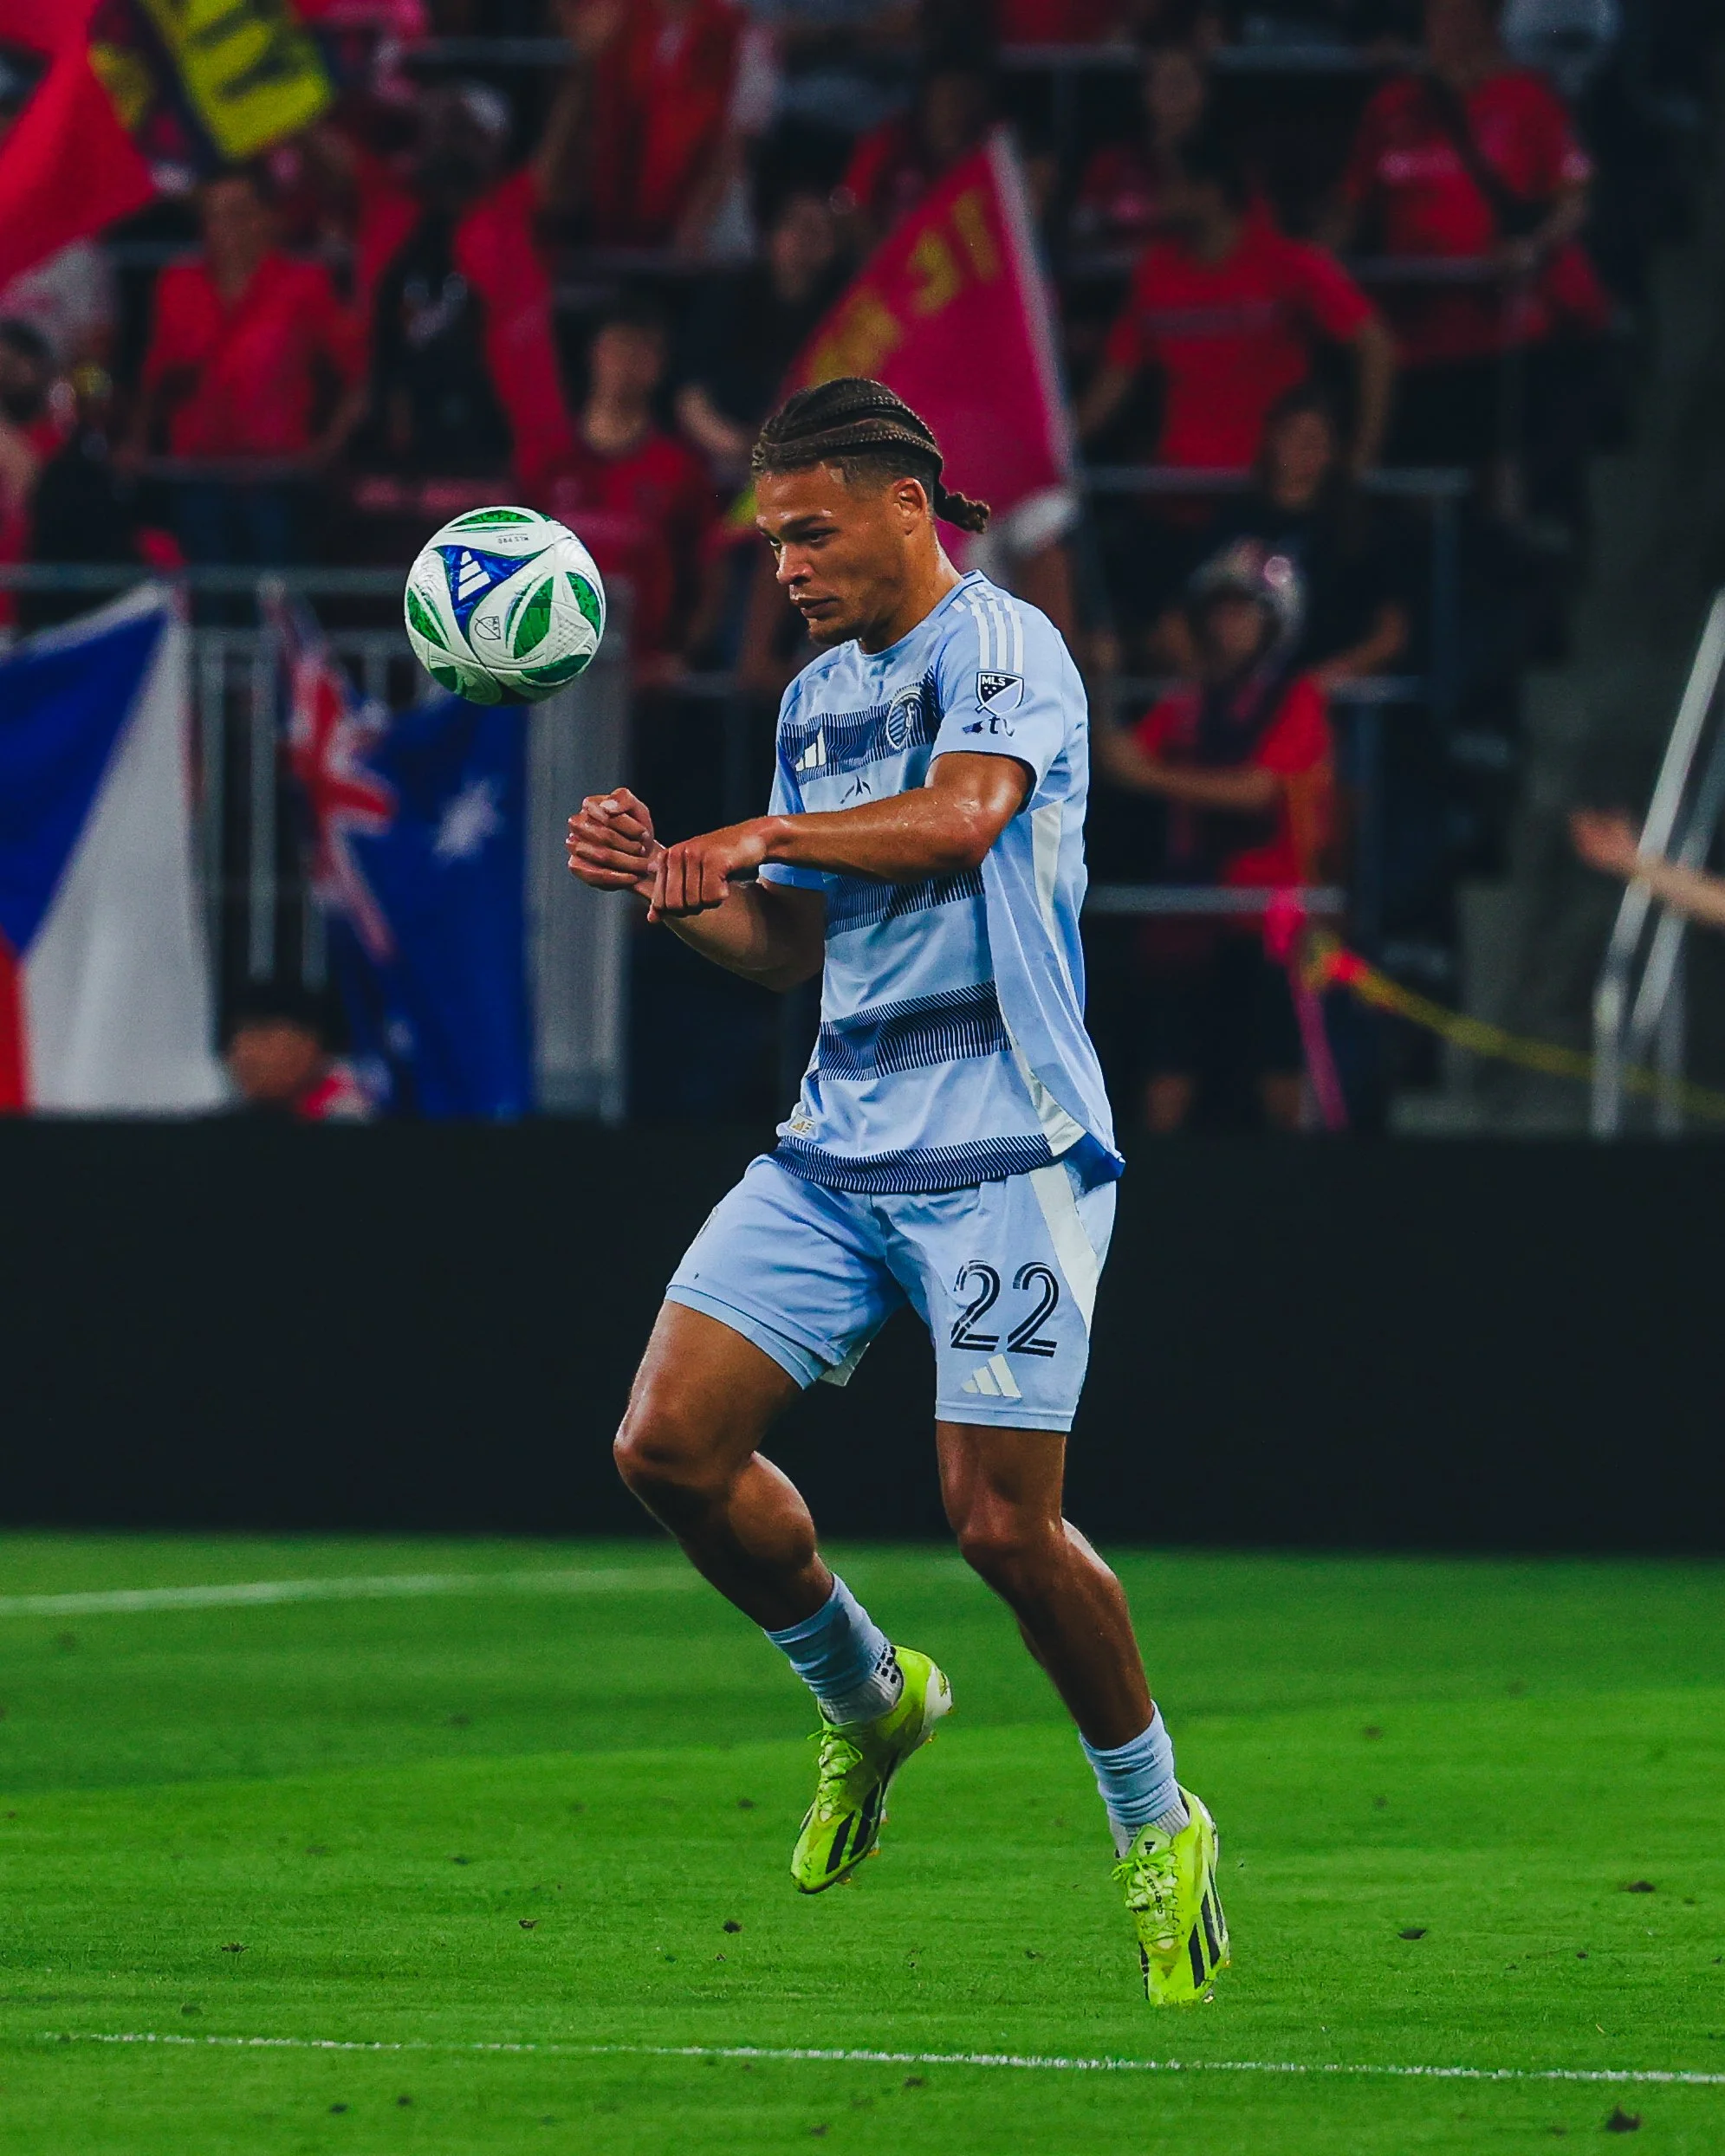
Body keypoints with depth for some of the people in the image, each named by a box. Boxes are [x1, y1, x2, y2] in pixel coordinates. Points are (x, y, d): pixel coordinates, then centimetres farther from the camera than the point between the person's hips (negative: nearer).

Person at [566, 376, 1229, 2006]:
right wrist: (667, 885, 7)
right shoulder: (817, 698, 18)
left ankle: (1155, 1824, 11)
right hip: (838, 1141, 7)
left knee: (1001, 1519, -11)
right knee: (670, 1444, -6)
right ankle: (864, 1699, 19)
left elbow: (961, 815, -28)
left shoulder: (999, 645, -7)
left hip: (1001, 1151, -7)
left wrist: (758, 838, -24)